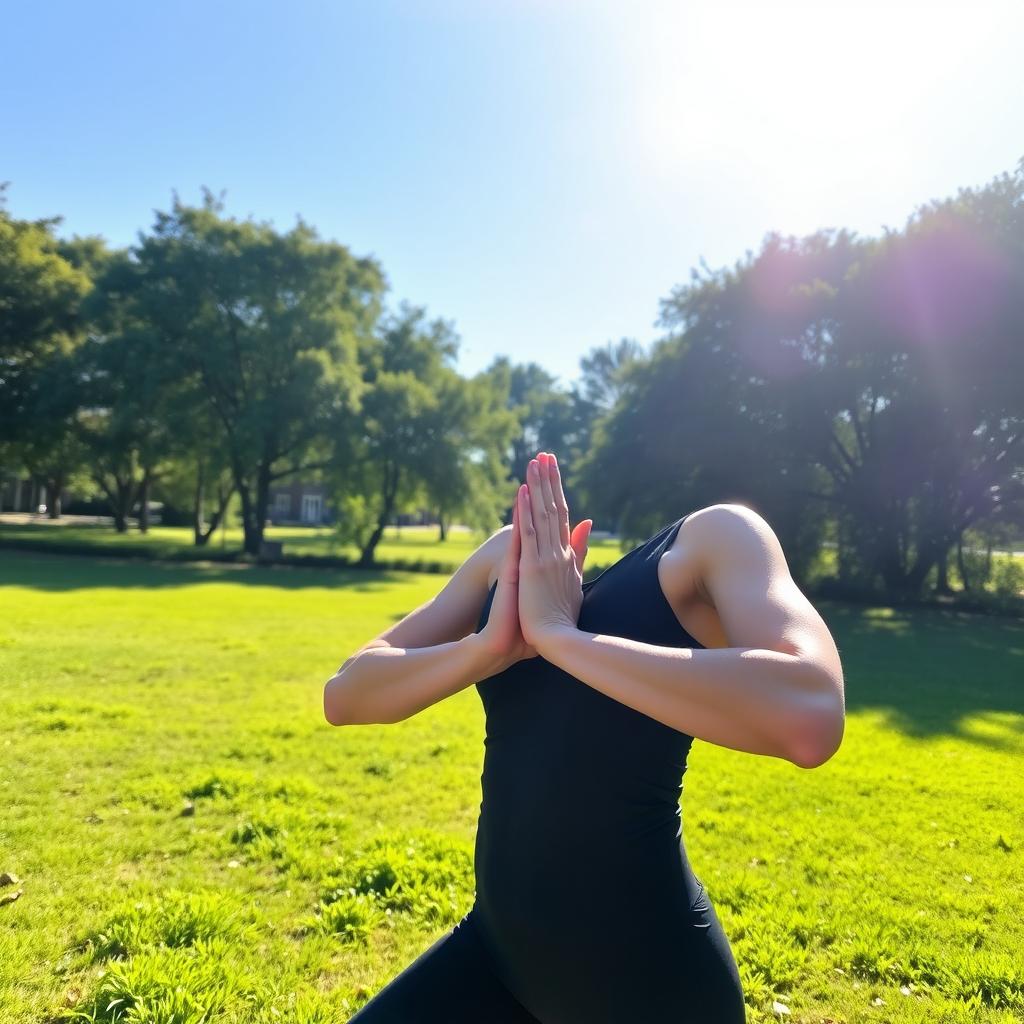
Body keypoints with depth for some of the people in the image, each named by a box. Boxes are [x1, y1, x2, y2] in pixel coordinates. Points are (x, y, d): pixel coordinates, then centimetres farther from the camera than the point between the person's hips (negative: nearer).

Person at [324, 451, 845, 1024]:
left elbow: (811, 720, -30)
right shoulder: (513, 554, 3)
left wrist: (556, 633, -23)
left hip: (646, 965, -4)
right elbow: (345, 695, -2)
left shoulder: (712, 535, -11)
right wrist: (491, 645, -19)